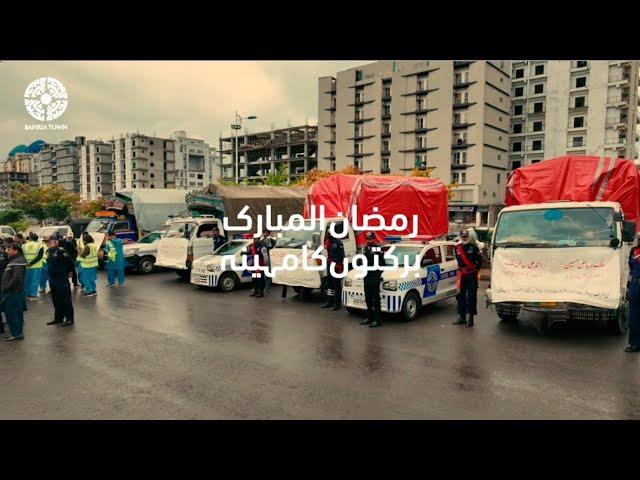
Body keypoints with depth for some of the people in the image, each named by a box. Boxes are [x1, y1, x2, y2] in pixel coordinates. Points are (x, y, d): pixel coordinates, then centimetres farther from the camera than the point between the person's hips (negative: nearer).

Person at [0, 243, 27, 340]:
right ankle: (17, 332, 22)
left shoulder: (18, 262, -17)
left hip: (14, 292, -10)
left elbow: (16, 278, -26)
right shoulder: (13, 260, 16)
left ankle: (17, 333, 2)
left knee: (12, 313, -5)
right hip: (11, 291, 10)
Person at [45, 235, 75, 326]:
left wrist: (68, 272, -5)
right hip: (52, 279, 8)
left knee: (65, 300, 0)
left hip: (62, 279, -8)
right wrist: (51, 271, 17)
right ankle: (58, 318, 28)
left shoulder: (61, 251, -17)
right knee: (56, 300, 16)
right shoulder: (49, 251, 7)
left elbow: (71, 262, -16)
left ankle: (69, 319, 8)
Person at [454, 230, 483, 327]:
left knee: (471, 296, -3)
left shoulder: (473, 247, -4)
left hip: (472, 275, -5)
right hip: (462, 274, 5)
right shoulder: (457, 248, 8)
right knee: (461, 295, 9)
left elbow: (480, 260, -1)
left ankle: (471, 317, 3)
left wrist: (476, 270, -1)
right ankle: (462, 316, 20)